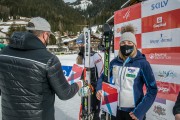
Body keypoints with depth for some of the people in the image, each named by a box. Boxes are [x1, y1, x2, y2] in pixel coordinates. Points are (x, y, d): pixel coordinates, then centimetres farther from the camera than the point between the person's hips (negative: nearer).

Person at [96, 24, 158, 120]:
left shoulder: (142, 63, -11)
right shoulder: (114, 62, 0)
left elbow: (152, 90, -9)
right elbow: (103, 78, 13)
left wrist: (139, 111, -15)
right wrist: (99, 90, -6)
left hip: (133, 112, -3)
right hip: (115, 110, 4)